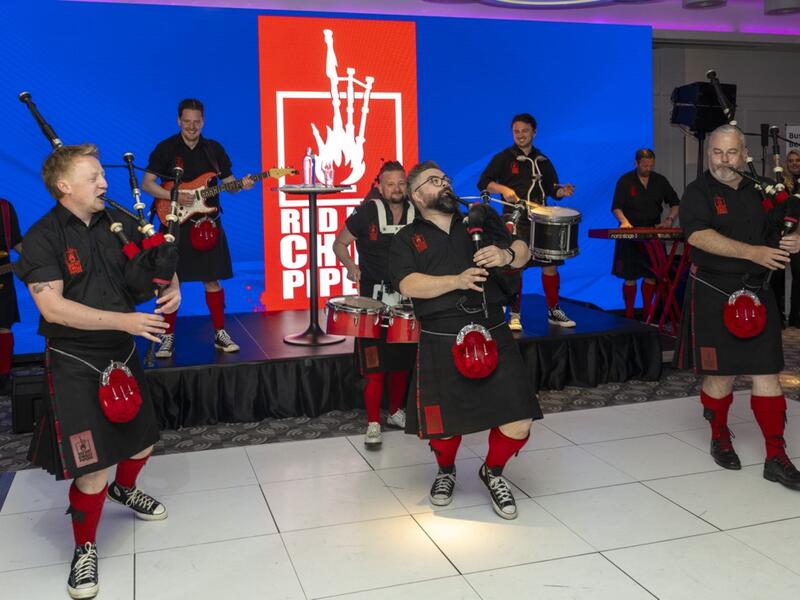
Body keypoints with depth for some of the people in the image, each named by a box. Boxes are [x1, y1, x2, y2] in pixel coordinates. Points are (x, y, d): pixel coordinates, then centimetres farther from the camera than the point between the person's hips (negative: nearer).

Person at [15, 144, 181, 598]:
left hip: (122, 354, 6)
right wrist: (125, 320, -25)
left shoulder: (117, 224, 3)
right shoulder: (44, 238, -13)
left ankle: (124, 490, 52)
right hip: (75, 364, -6)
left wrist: (172, 287, -8)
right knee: (92, 467, -6)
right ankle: (85, 549, 18)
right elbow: (53, 308, -21)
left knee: (143, 440, 20)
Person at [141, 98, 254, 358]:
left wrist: (241, 185, -11)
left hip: (207, 222, 3)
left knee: (212, 278, 6)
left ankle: (220, 333, 15)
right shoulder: (165, 148, -2)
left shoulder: (214, 149, 8)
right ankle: (168, 337, 10)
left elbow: (228, 182, 11)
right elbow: (146, 183, -5)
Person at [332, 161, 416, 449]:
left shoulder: (417, 214, 1)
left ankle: (396, 413, 32)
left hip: (407, 298, 4)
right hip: (375, 298, -4)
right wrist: (351, 266, -13)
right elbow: (339, 243, 2)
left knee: (403, 361, 14)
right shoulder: (366, 213, -9)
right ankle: (373, 424, 4)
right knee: (375, 365, -6)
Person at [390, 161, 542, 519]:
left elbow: (523, 251, 13)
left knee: (518, 424, -4)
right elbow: (408, 285, -8)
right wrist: (457, 281, -20)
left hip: (492, 334, 2)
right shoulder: (406, 240, 10)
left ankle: (493, 472, 27)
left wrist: (506, 255, -10)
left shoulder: (479, 221, 18)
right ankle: (445, 471, 40)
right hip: (440, 342, -2)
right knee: (443, 424, 5)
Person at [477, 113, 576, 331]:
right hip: (515, 221, -4)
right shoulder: (503, 158, 2)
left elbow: (551, 188, 19)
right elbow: (483, 183, -4)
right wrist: (503, 189, -21)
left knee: (550, 264, 3)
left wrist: (562, 191, -3)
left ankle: (554, 311, 16)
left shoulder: (542, 161, 16)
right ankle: (514, 315, 3)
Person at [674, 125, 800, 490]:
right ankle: (719, 437, 30)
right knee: (720, 374, 5)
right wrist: (753, 252, -31)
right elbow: (698, 235, -21)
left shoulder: (762, 192, 10)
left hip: (757, 295, 4)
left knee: (766, 374, 2)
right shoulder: (698, 193, -4)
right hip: (713, 296, -3)